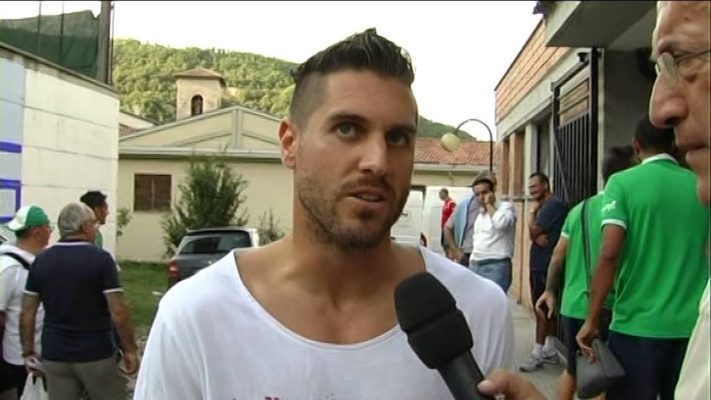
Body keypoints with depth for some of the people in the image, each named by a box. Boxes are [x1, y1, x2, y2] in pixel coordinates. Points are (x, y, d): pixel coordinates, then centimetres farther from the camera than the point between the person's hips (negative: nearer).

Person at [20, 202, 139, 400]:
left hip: (54, 355, 4)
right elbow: (118, 312, -16)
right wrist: (130, 349, -6)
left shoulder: (41, 260, 1)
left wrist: (28, 352, 13)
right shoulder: (100, 258, -12)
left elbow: (27, 313, 3)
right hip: (96, 354, -4)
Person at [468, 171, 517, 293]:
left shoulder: (506, 207, -4)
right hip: (476, 266, 8)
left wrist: (489, 204, -12)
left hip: (496, 266, -8)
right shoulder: (480, 214, 21)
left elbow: (500, 223, -25)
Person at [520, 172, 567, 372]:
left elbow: (533, 231, -16)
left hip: (547, 265, -10)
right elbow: (534, 234, 8)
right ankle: (550, 350, 20)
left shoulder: (554, 204, -14)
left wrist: (533, 212, -1)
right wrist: (538, 237, -14)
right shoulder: (544, 206, 18)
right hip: (539, 264, 10)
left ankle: (538, 354, -3)